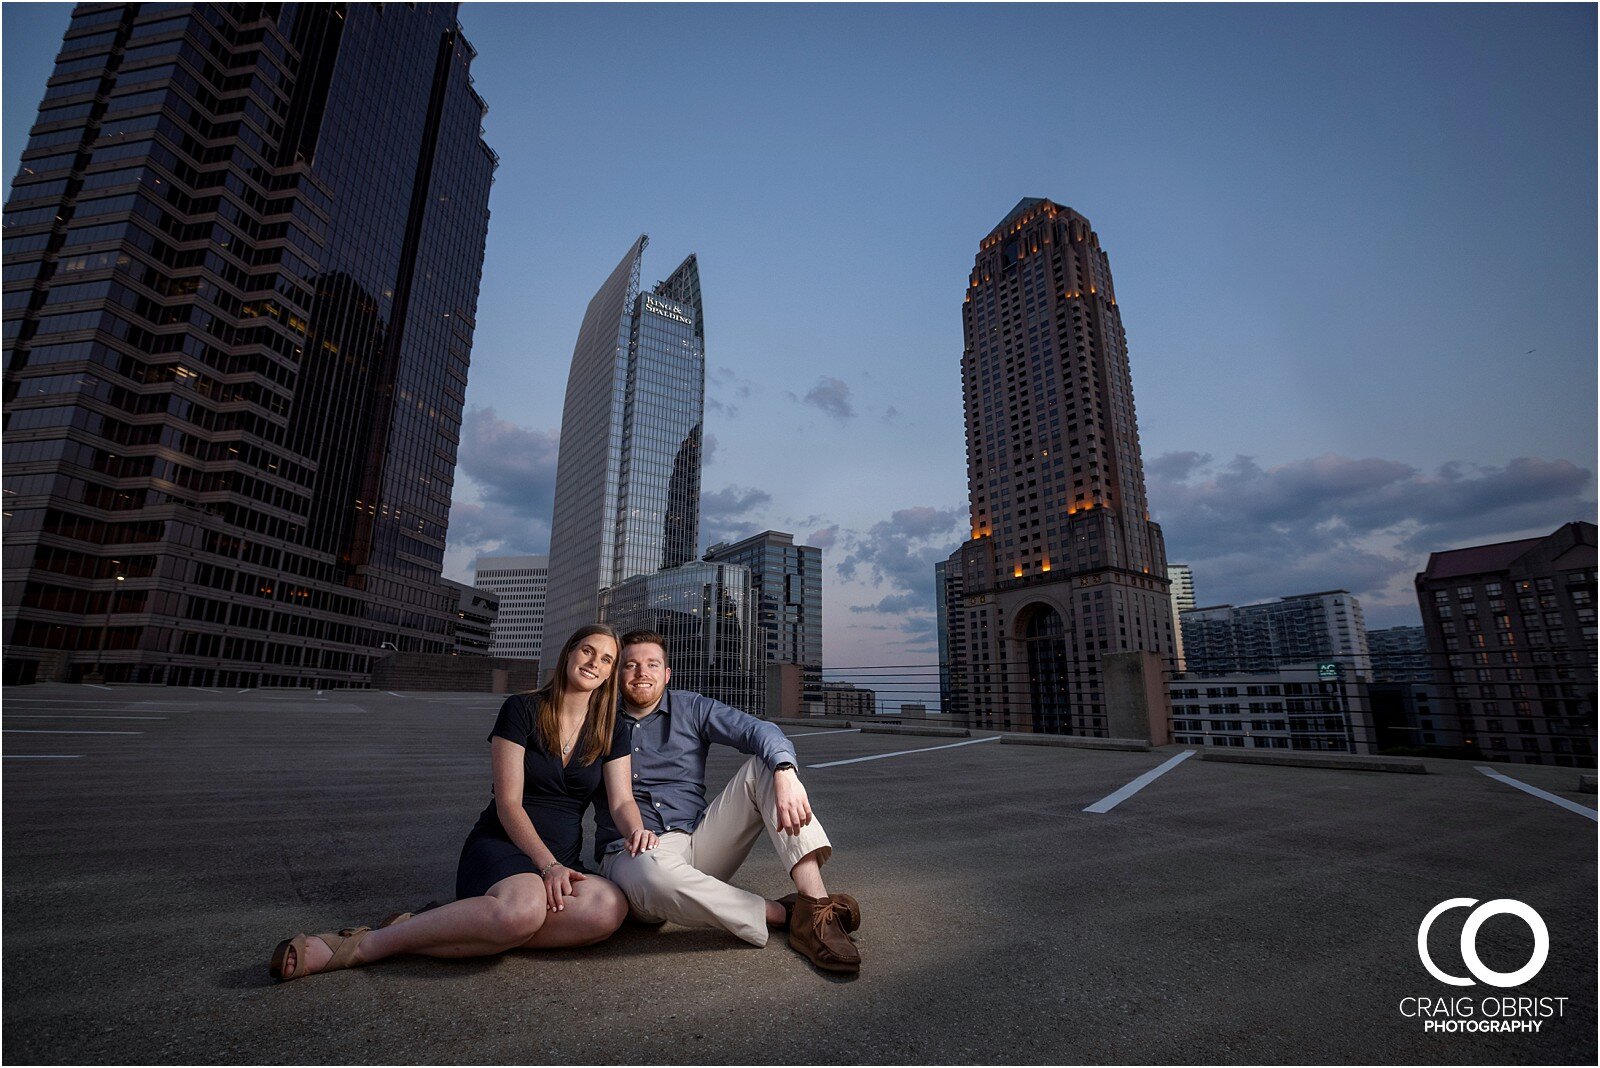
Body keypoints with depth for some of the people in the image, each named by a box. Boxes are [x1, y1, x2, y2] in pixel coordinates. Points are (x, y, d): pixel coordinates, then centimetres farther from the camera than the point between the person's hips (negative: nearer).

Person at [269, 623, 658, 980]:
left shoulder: (610, 731, 9)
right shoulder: (522, 709, -3)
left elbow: (621, 800, 0)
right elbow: (508, 804, -9)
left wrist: (635, 832, -22)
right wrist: (547, 865, -19)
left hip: (562, 863, 5)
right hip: (502, 846, -4)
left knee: (612, 907, -33)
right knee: (523, 907, -42)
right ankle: (360, 945, -23)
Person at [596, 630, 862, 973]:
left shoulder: (690, 708, 6)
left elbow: (758, 729, -9)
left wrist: (785, 773, -30)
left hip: (698, 846, 2)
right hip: (633, 854, -2)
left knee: (766, 764, -17)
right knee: (654, 871, -40)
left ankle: (814, 902, -31)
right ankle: (781, 914, -23)